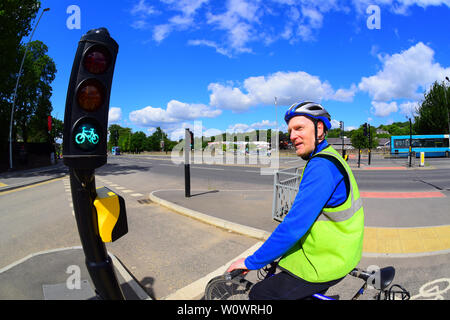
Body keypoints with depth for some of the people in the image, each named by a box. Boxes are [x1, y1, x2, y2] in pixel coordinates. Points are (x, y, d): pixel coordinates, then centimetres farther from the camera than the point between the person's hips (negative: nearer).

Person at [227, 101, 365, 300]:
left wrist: (252, 262, -20)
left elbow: (295, 226, -28)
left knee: (259, 294, -2)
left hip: (326, 265, -10)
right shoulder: (330, 158, 9)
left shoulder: (322, 166, -25)